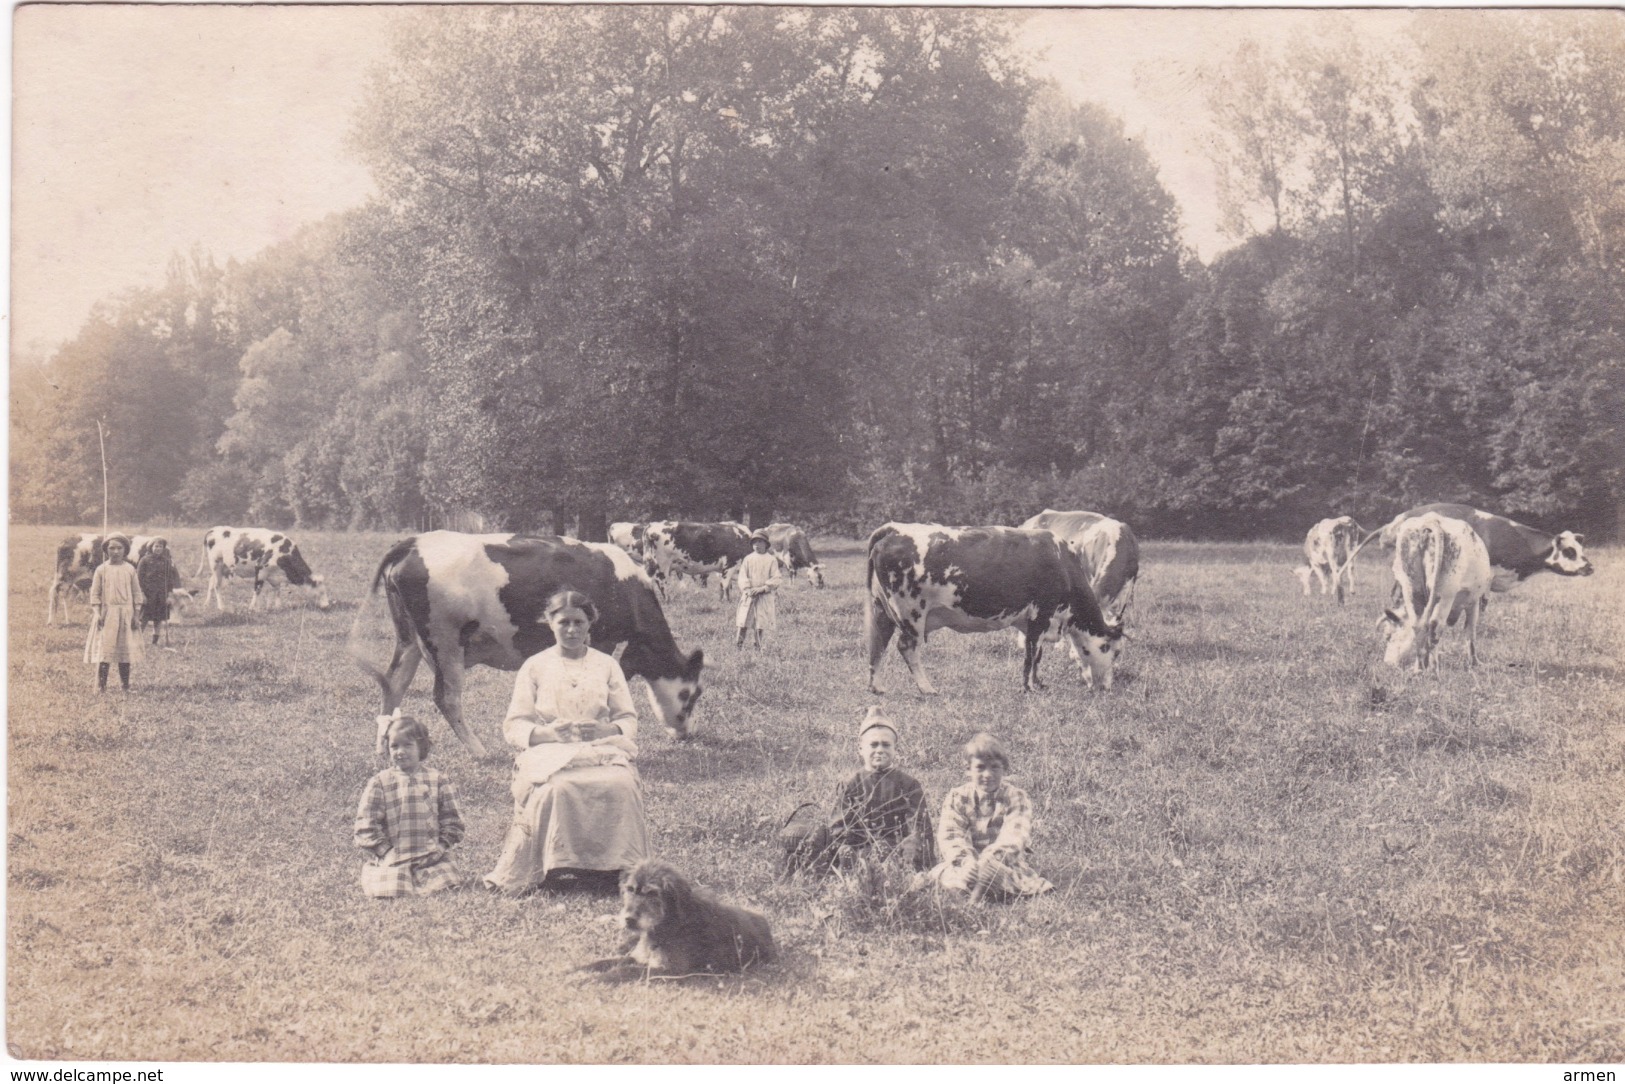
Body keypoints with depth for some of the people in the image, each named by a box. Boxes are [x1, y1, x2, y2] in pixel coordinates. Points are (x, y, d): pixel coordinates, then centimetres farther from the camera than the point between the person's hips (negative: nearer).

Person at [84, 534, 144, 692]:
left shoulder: (130, 569, 4)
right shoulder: (101, 569, 0)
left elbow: (136, 593, 7)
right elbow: (95, 593, 1)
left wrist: (136, 615, 1)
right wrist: (97, 613, -8)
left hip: (126, 614, 2)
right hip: (107, 613, -2)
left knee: (126, 650, 4)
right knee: (103, 649, -6)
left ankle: (125, 685, 12)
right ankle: (101, 686, -3)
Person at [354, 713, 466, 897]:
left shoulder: (437, 779, 5)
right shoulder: (379, 783, 0)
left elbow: (451, 818, 10)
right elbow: (366, 824, -1)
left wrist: (441, 846, -3)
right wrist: (386, 852, -9)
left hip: (431, 857, 1)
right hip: (392, 860, -1)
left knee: (447, 885, -17)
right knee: (389, 893, -19)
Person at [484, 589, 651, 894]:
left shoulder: (606, 665, 17)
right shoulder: (535, 667, 13)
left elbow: (628, 720, 13)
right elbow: (513, 727, 6)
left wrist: (606, 730, -10)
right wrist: (546, 732, -15)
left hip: (603, 749, 1)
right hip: (548, 752, -1)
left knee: (620, 785, -33)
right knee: (557, 789, -37)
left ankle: (617, 866, -23)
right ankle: (556, 866, -26)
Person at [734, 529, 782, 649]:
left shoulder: (771, 560, 2)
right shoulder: (748, 559, 6)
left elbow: (775, 579, -3)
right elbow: (742, 576, 3)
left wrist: (762, 588, -14)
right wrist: (747, 589, -14)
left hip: (765, 596, -1)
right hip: (748, 595, 1)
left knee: (761, 622, 1)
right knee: (743, 621, -6)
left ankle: (758, 646, 11)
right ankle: (739, 644, -4)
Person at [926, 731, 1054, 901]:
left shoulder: (1016, 798, 4)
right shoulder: (957, 798, 8)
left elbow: (1014, 838, -12)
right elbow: (949, 835, -7)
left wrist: (991, 859, -33)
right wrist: (966, 860, -29)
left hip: (1005, 865, -1)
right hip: (969, 864, 1)